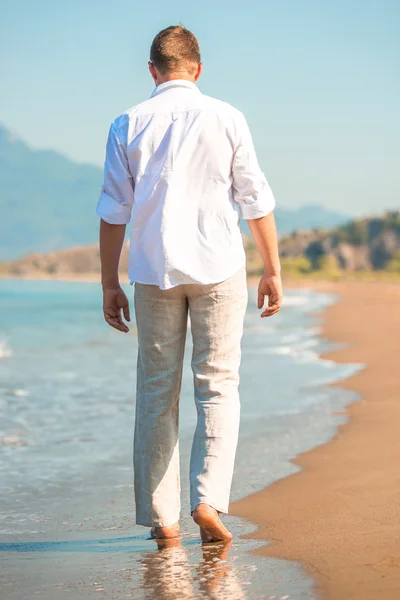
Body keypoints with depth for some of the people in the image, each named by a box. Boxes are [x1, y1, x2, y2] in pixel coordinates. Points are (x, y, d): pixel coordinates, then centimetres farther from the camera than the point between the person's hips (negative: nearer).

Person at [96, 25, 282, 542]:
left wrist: (110, 284, 8)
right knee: (218, 387, 4)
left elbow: (113, 211, 2)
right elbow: (255, 201, 0)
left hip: (154, 273, 1)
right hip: (218, 268, -1)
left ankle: (161, 518, 10)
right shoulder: (225, 119, 0)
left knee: (157, 392, 8)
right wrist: (272, 270, 7)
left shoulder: (128, 125, 2)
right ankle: (208, 500, -11)